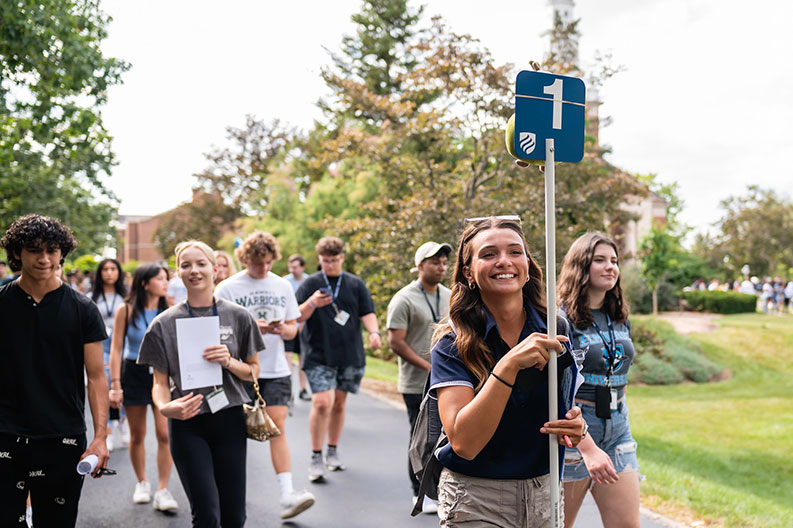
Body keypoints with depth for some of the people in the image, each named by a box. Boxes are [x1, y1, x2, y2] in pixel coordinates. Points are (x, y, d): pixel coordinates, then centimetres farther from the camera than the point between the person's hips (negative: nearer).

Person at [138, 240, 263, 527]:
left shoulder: (237, 316, 3)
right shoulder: (164, 323, 1)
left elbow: (253, 371, 10)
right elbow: (160, 382, 2)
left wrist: (229, 362, -11)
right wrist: (165, 407, -19)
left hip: (229, 420, 2)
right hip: (187, 423, -1)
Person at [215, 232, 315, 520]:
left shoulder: (282, 286, 8)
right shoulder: (227, 288, -3)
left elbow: (293, 327, 12)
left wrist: (283, 329, -12)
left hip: (276, 370, 2)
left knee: (277, 427, -8)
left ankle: (287, 495, -13)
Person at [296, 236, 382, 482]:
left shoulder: (355, 284, 10)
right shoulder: (310, 284, 2)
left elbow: (367, 313, 9)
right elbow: (297, 317, -2)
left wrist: (374, 332, -11)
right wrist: (311, 304, -23)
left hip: (350, 355, 3)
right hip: (319, 356, -3)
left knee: (339, 404, 10)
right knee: (322, 403, -15)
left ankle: (332, 452, 26)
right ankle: (316, 457, -4)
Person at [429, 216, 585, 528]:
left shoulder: (553, 333, -2)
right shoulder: (452, 345, -13)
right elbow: (463, 442, -24)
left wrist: (574, 429, -10)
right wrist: (510, 364, -30)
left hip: (544, 498, 4)